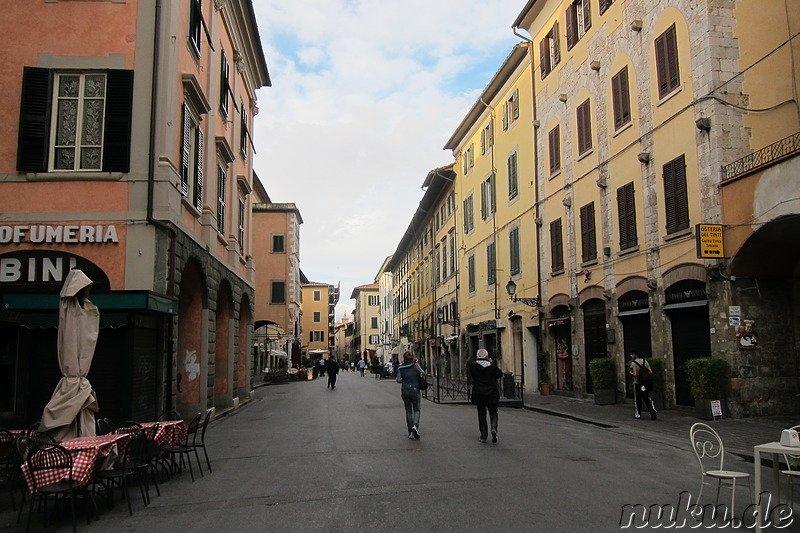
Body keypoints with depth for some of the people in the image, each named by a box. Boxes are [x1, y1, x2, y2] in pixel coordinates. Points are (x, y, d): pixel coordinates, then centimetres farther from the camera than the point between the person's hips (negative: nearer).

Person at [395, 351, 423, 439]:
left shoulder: (401, 368, -2)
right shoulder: (415, 365, -4)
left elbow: (398, 380, -3)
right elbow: (422, 373, 3)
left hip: (405, 391, 1)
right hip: (415, 390, -1)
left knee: (408, 411, 11)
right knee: (416, 410, 10)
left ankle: (410, 432, 10)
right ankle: (415, 426, -15)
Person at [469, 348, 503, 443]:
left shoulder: (473, 365, -6)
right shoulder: (491, 366, -8)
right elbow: (500, 374, 4)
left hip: (478, 394, 1)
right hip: (491, 393, -1)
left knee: (481, 415, 9)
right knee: (493, 413, 12)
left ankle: (483, 435, 9)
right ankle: (494, 428, -14)